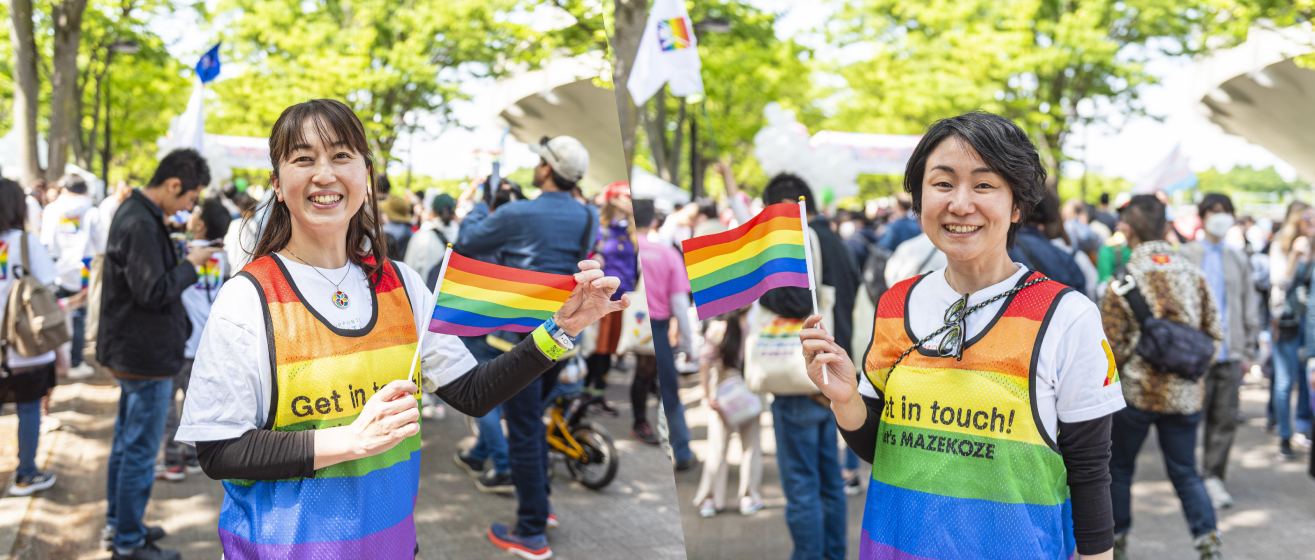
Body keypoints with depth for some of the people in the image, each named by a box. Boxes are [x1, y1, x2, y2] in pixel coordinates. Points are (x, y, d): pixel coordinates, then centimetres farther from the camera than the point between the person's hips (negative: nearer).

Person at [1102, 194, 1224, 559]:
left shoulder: (1123, 284, -14)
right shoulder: (1193, 274, -2)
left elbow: (1110, 349, -11)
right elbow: (1215, 334, 4)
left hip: (1135, 392, -3)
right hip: (1185, 394, 3)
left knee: (1118, 467, 15)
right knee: (1185, 472, 15)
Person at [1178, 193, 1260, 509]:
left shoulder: (1238, 259, 14)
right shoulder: (1186, 255, 3)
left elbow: (1250, 306, 16)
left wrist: (1247, 349, 11)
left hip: (1229, 353, 3)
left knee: (1226, 418, 3)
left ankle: (1213, 477, 14)